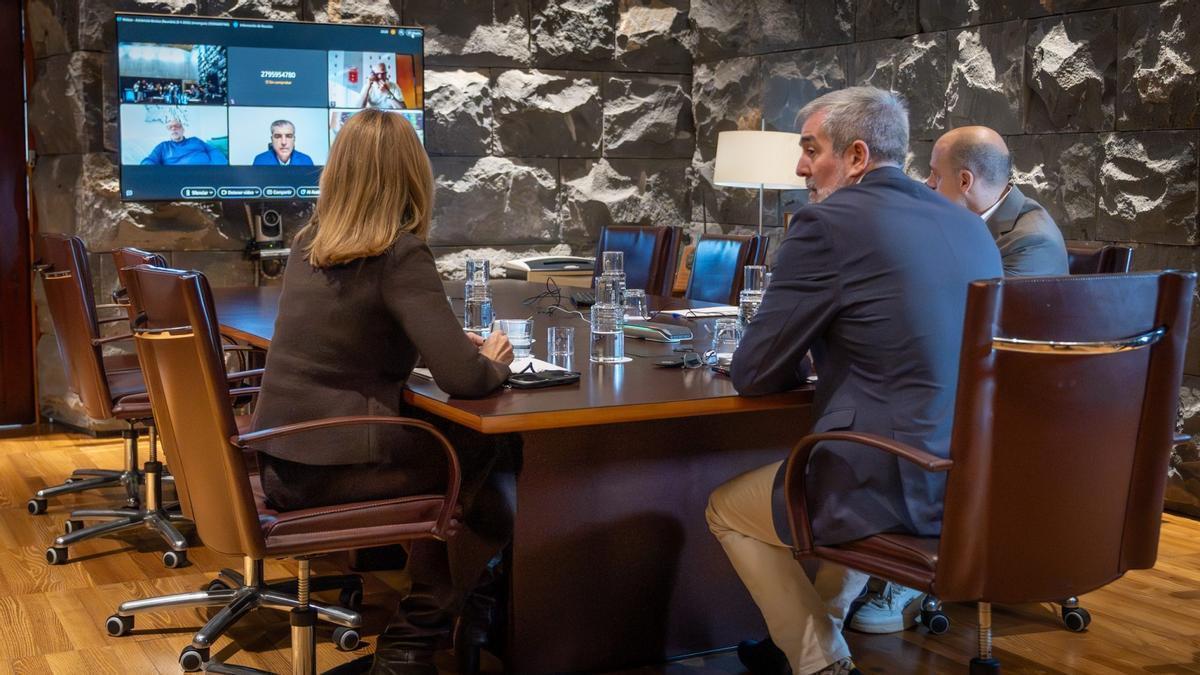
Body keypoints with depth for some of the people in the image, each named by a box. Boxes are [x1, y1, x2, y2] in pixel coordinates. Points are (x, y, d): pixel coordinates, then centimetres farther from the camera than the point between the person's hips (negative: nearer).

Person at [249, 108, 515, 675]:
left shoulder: (309, 243, 8)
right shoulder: (401, 255, -15)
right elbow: (463, 379, -23)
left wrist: (456, 341, 15)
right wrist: (493, 362, 0)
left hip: (282, 462, 7)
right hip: (331, 469, -7)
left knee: (453, 444, 22)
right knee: (496, 451, 12)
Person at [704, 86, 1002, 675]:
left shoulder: (826, 223, -12)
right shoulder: (969, 225, 10)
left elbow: (752, 375, -7)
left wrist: (801, 365, 14)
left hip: (902, 489, -8)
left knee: (727, 508, 18)